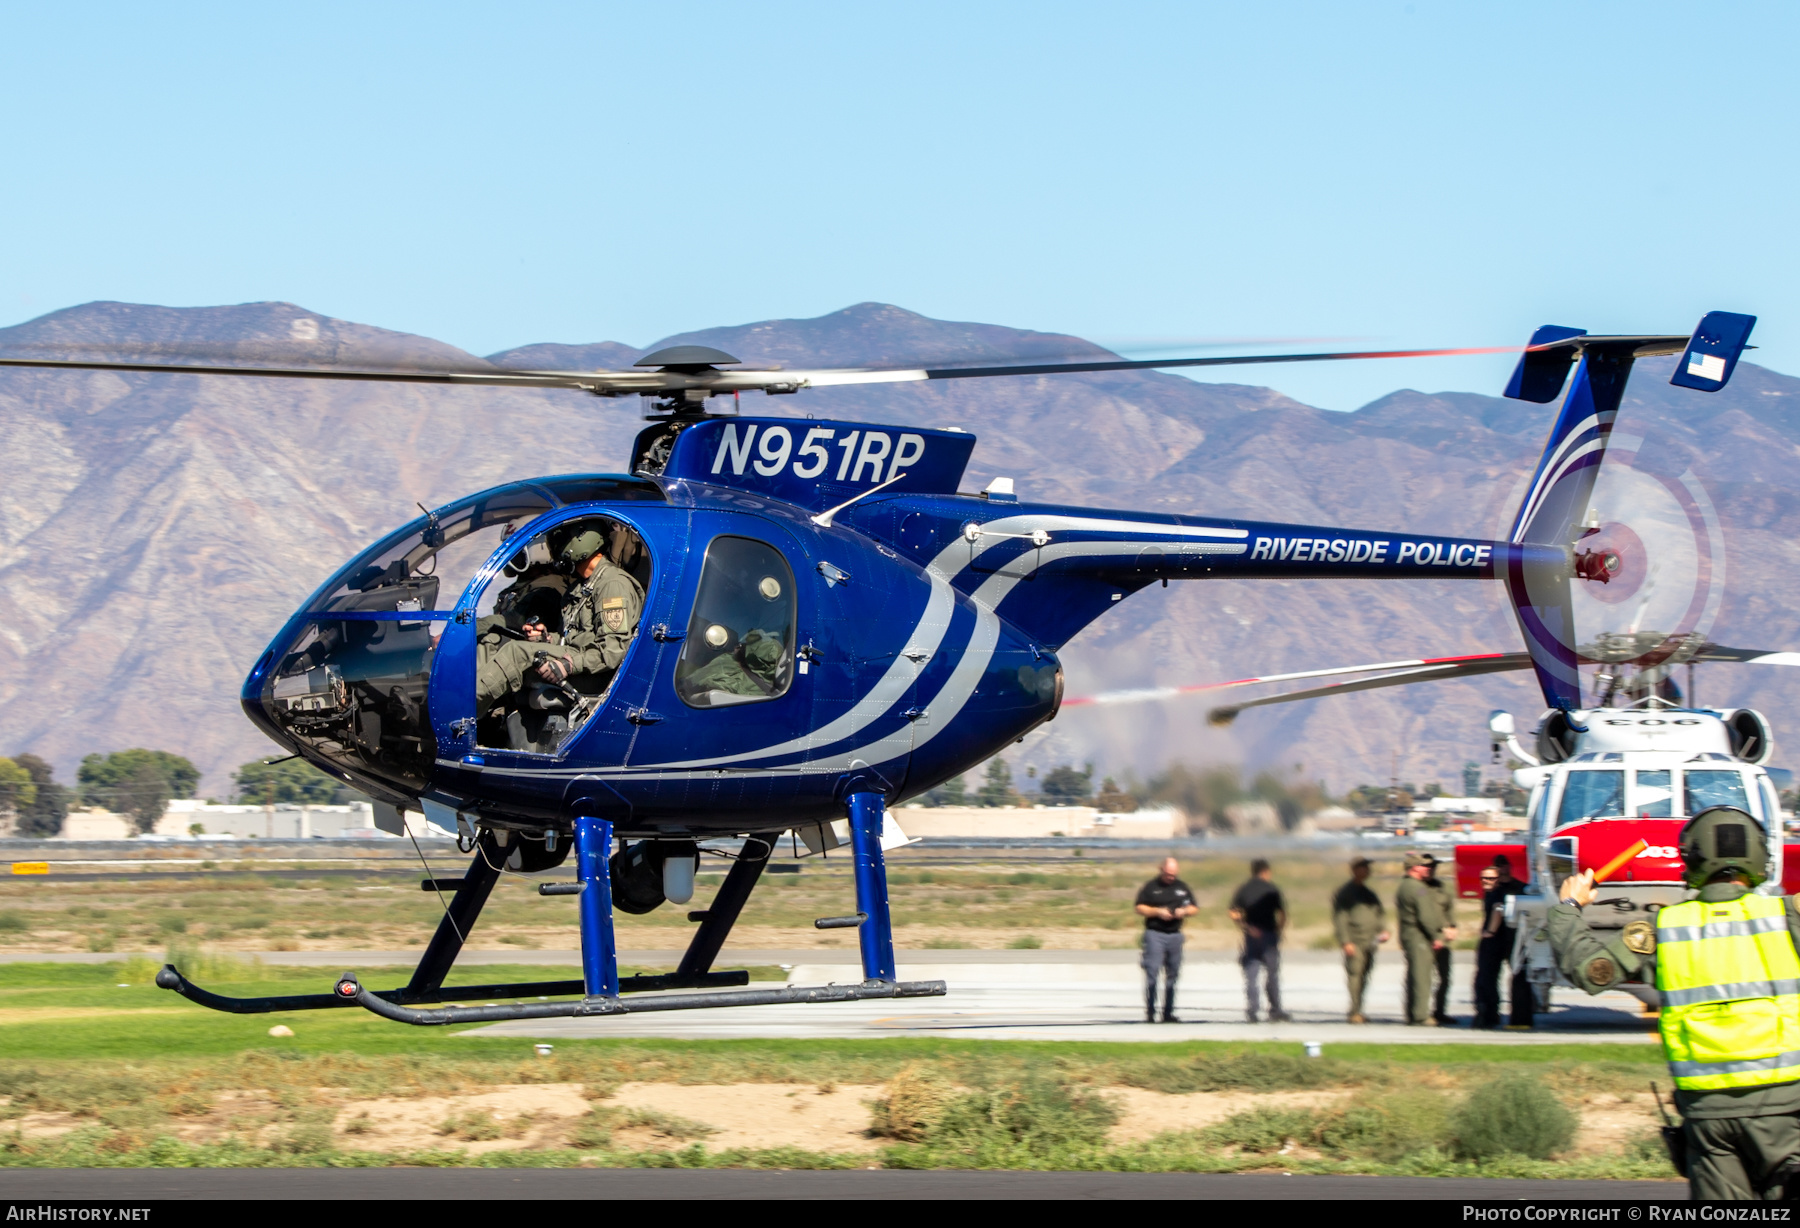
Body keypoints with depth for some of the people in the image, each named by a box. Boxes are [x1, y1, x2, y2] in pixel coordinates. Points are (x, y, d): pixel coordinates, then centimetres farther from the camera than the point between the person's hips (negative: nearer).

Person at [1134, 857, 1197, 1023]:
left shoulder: (1182, 887, 14)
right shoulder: (1150, 887, 2)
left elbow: (1194, 908, 16)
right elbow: (1140, 908, -1)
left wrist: (1185, 911, -5)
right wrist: (1157, 912, -14)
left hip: (1175, 934, 5)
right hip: (1155, 933, -5)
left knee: (1172, 974, 6)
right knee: (1152, 971, -12)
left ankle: (1168, 1013, 11)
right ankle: (1150, 1013, -10)